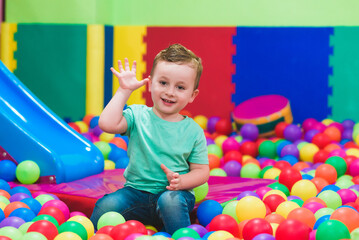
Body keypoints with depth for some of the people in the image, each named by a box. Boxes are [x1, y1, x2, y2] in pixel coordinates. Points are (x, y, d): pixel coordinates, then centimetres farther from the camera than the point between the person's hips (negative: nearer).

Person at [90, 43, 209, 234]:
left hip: (174, 193, -1)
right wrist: (124, 90, -12)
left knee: (170, 201, -34)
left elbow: (202, 171, 2)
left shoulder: (193, 131, 1)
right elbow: (107, 124, -18)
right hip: (136, 192, 1)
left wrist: (181, 181, -18)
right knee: (106, 205, -23)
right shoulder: (138, 116, 1)